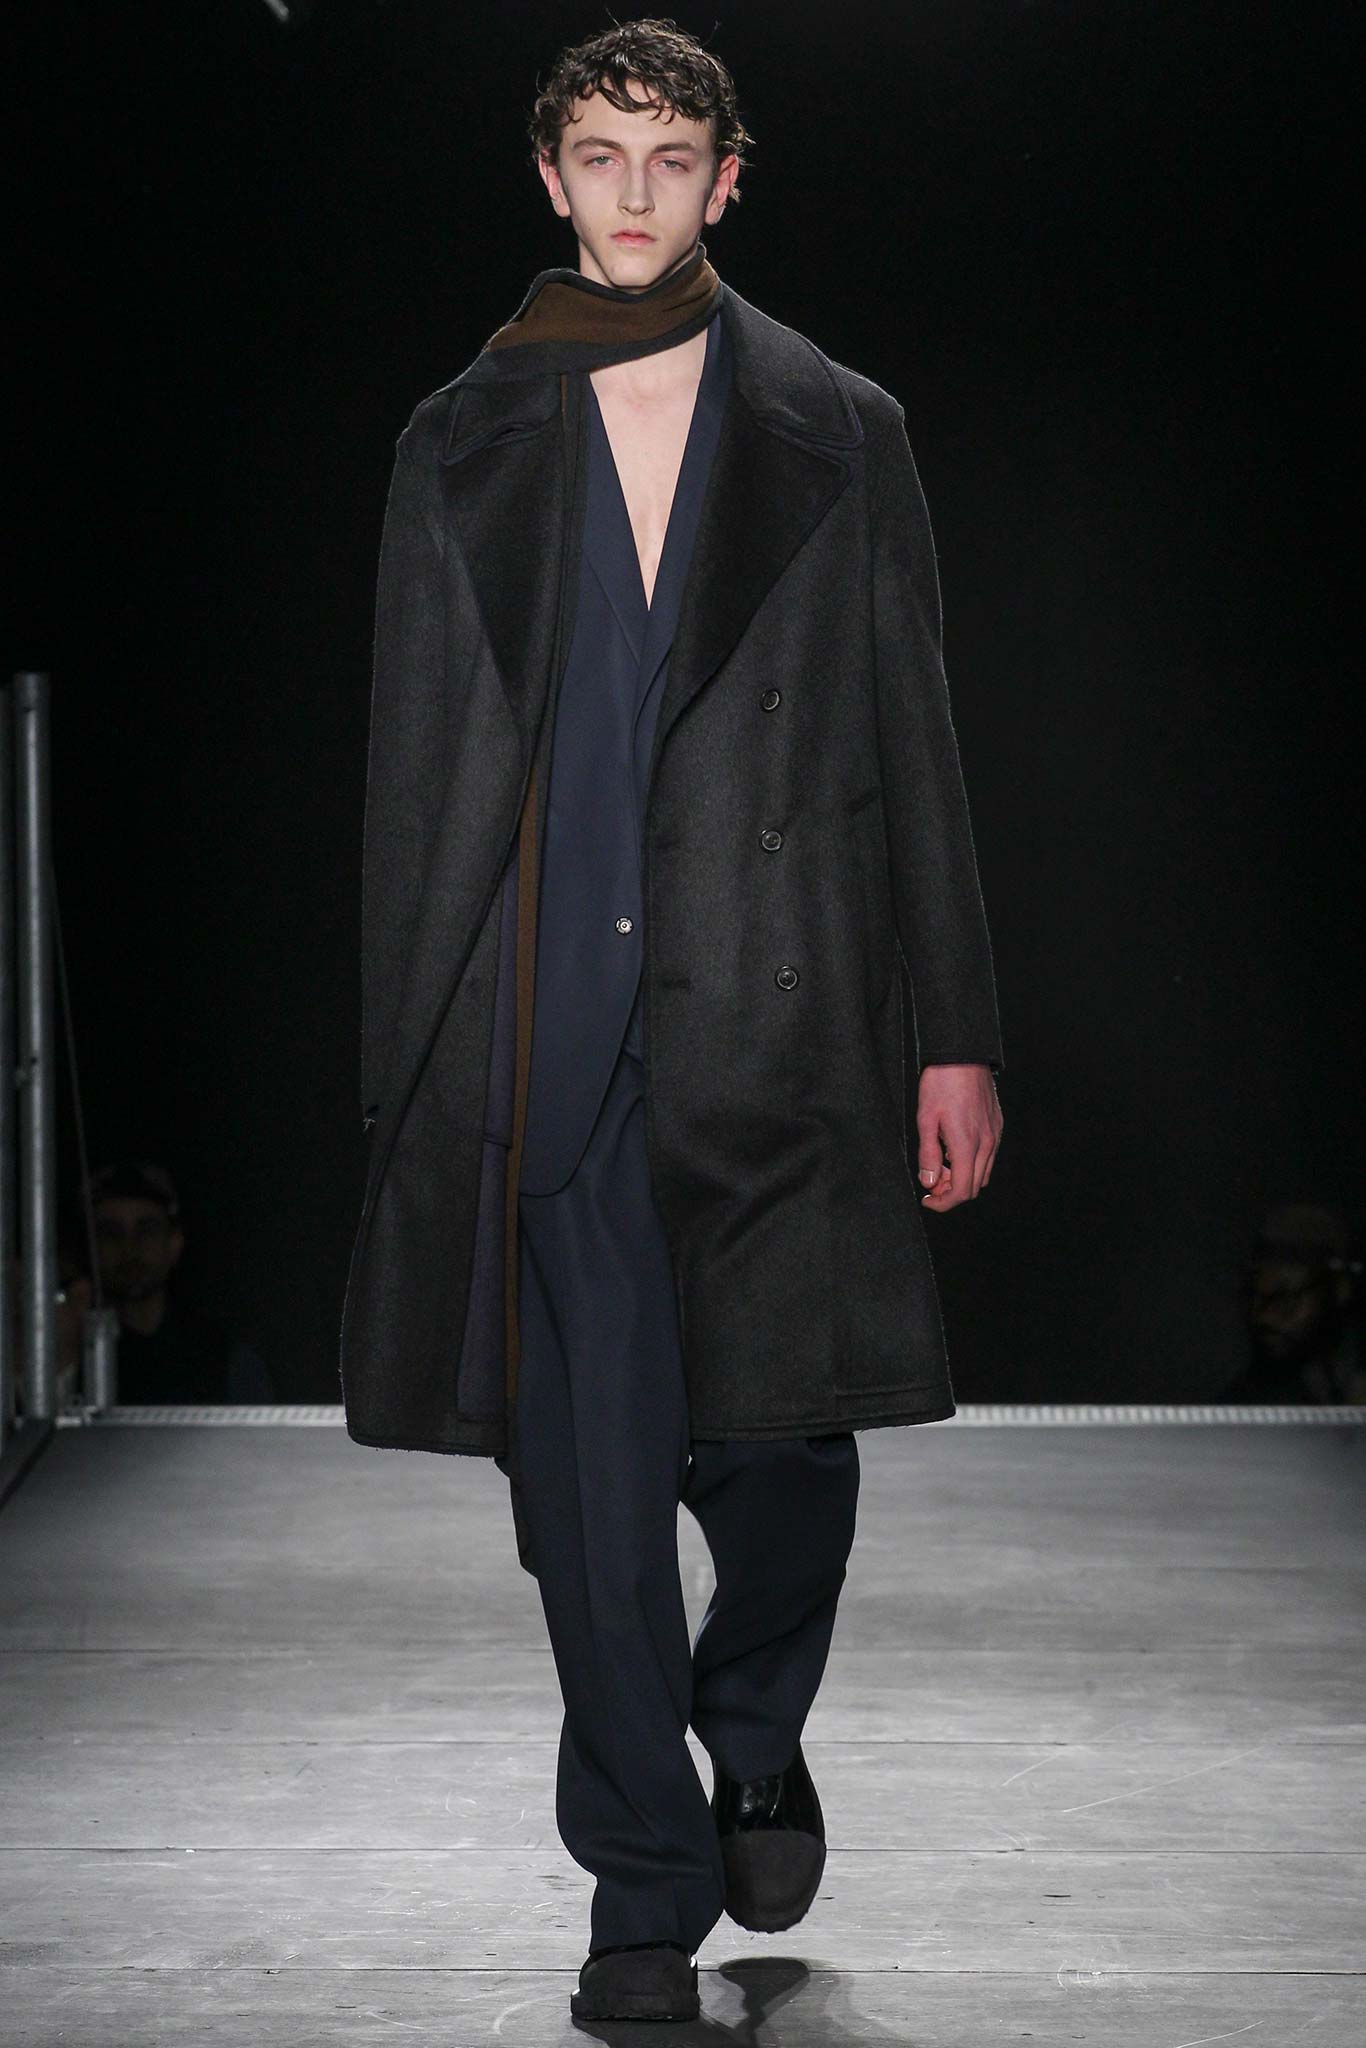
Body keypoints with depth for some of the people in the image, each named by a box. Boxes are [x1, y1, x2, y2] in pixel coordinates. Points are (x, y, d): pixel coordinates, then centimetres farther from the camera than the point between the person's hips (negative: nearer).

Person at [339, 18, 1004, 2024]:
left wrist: (960, 1036, 3)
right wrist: (403, 1069, 5)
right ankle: (647, 1894, 13)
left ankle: (755, 1741, 33)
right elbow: (415, 771, 10)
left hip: (771, 1029, 0)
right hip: (546, 1047, 1)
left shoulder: (837, 435, 9)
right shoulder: (462, 444, 11)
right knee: (589, 1493, 1)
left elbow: (915, 750, 8)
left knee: (780, 1441, 2)